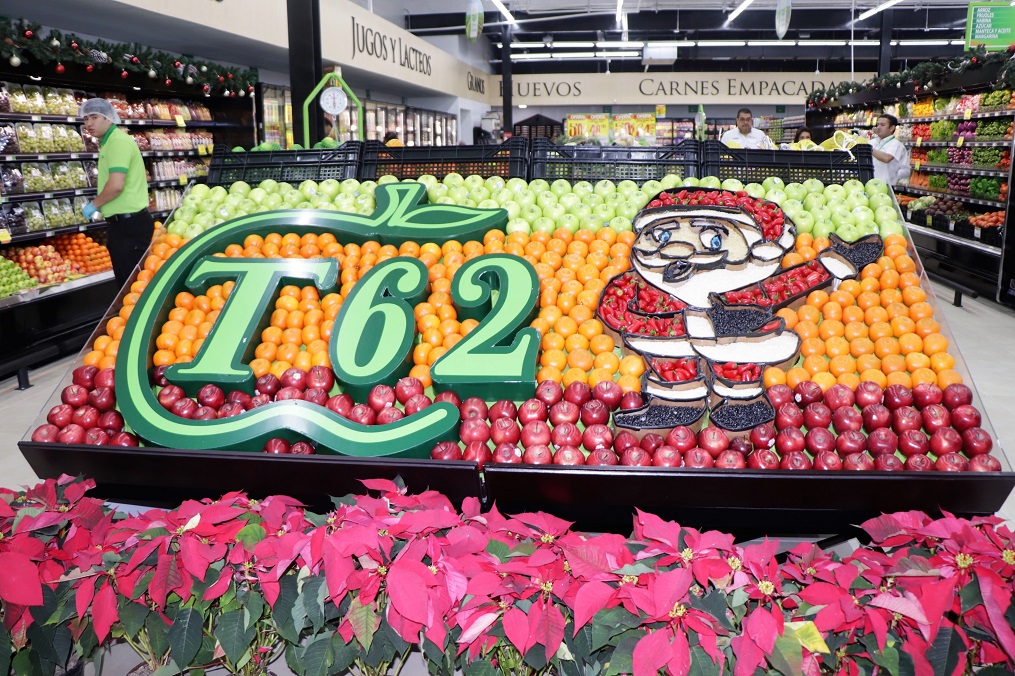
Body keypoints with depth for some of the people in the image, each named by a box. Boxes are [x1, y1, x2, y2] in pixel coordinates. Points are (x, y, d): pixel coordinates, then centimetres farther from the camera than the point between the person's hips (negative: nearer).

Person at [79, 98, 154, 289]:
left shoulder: (118, 141, -15)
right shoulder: (109, 142, 18)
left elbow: (116, 185, -24)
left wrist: (94, 205, -9)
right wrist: (100, 206, 16)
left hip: (129, 223, -11)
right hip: (123, 222, 11)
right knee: (124, 279, 16)